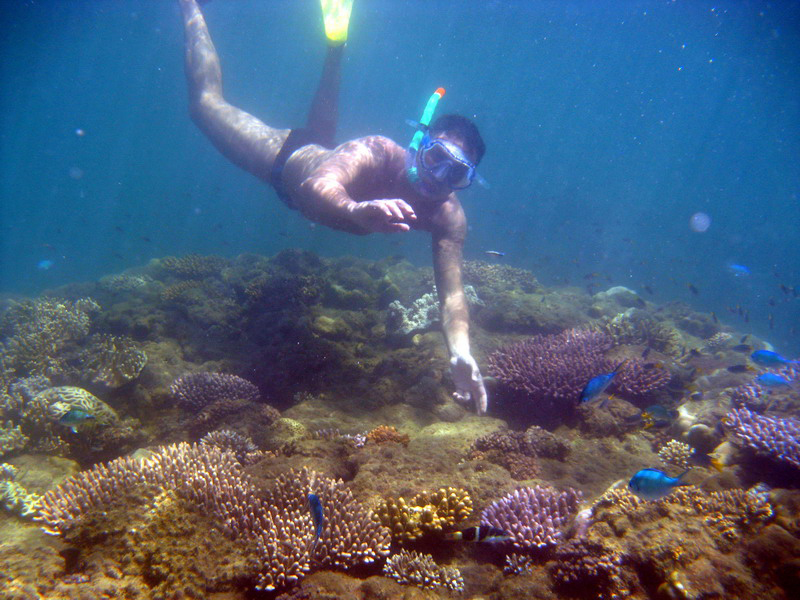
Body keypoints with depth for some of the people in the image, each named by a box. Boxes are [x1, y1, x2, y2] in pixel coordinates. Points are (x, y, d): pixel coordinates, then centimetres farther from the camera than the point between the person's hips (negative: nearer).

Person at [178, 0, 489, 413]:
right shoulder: (373, 154, -45)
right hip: (287, 156, -4)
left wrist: (460, 354, -54)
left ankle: (336, 49, 57)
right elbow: (317, 186, -63)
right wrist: (357, 210, -85)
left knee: (321, 136, 41)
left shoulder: (448, 216, -31)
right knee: (206, 103, 15)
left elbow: (452, 293, -36)